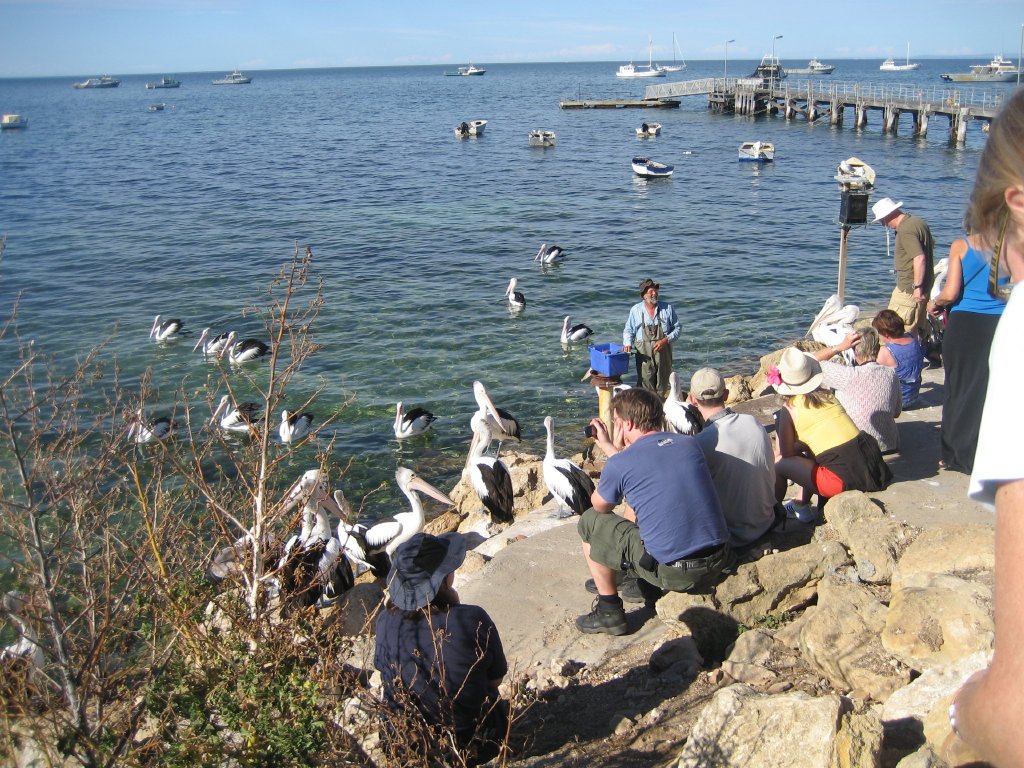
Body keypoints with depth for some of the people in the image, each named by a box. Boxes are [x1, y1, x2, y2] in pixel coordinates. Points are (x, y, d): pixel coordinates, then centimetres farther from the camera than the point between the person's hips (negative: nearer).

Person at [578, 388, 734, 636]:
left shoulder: (620, 463, -11)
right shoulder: (689, 443, 7)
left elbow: (599, 506, 11)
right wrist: (608, 447, 32)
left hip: (673, 574, -6)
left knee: (590, 521, 13)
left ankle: (609, 611, 17)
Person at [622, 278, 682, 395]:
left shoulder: (667, 308, 3)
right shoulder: (636, 310, 2)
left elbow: (678, 328, 7)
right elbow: (628, 330, 9)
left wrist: (666, 340, -9)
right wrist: (628, 344, -10)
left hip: (663, 353, 1)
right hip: (644, 354, -1)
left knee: (662, 388, 7)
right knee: (646, 386, -4)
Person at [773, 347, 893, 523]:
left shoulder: (790, 408, -3)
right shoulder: (827, 395, 15)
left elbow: (787, 453, 3)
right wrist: (802, 445, 31)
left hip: (844, 480, -7)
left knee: (778, 464, 7)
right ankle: (801, 506, 35)